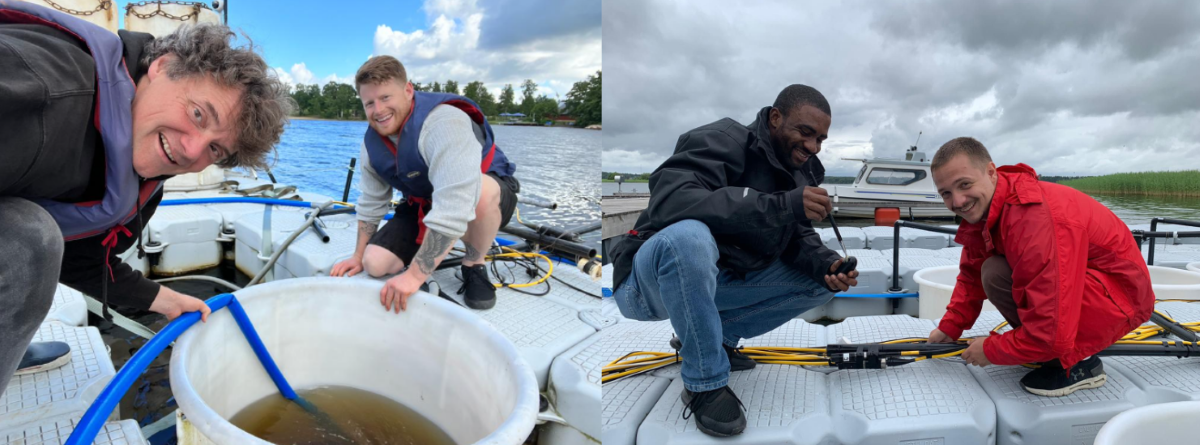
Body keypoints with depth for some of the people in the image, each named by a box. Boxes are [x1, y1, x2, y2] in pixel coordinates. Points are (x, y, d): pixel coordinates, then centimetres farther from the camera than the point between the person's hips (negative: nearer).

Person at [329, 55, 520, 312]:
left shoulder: (443, 122, -34)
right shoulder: (372, 141, -7)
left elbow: (454, 208, -43)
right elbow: (370, 202, 8)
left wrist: (415, 276, -43)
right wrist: (358, 257, 7)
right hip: (423, 204, 7)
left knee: (482, 191, -42)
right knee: (375, 264, -12)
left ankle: (474, 266, -13)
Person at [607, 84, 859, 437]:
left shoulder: (803, 172, 4)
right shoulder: (722, 141, -21)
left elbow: (798, 239, 5)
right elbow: (668, 202, -37)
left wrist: (827, 265, -19)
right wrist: (782, 205, -39)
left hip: (719, 282, 7)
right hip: (650, 281, -7)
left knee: (822, 279, 1)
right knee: (689, 236, -40)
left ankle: (718, 336, 7)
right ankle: (705, 382, -21)